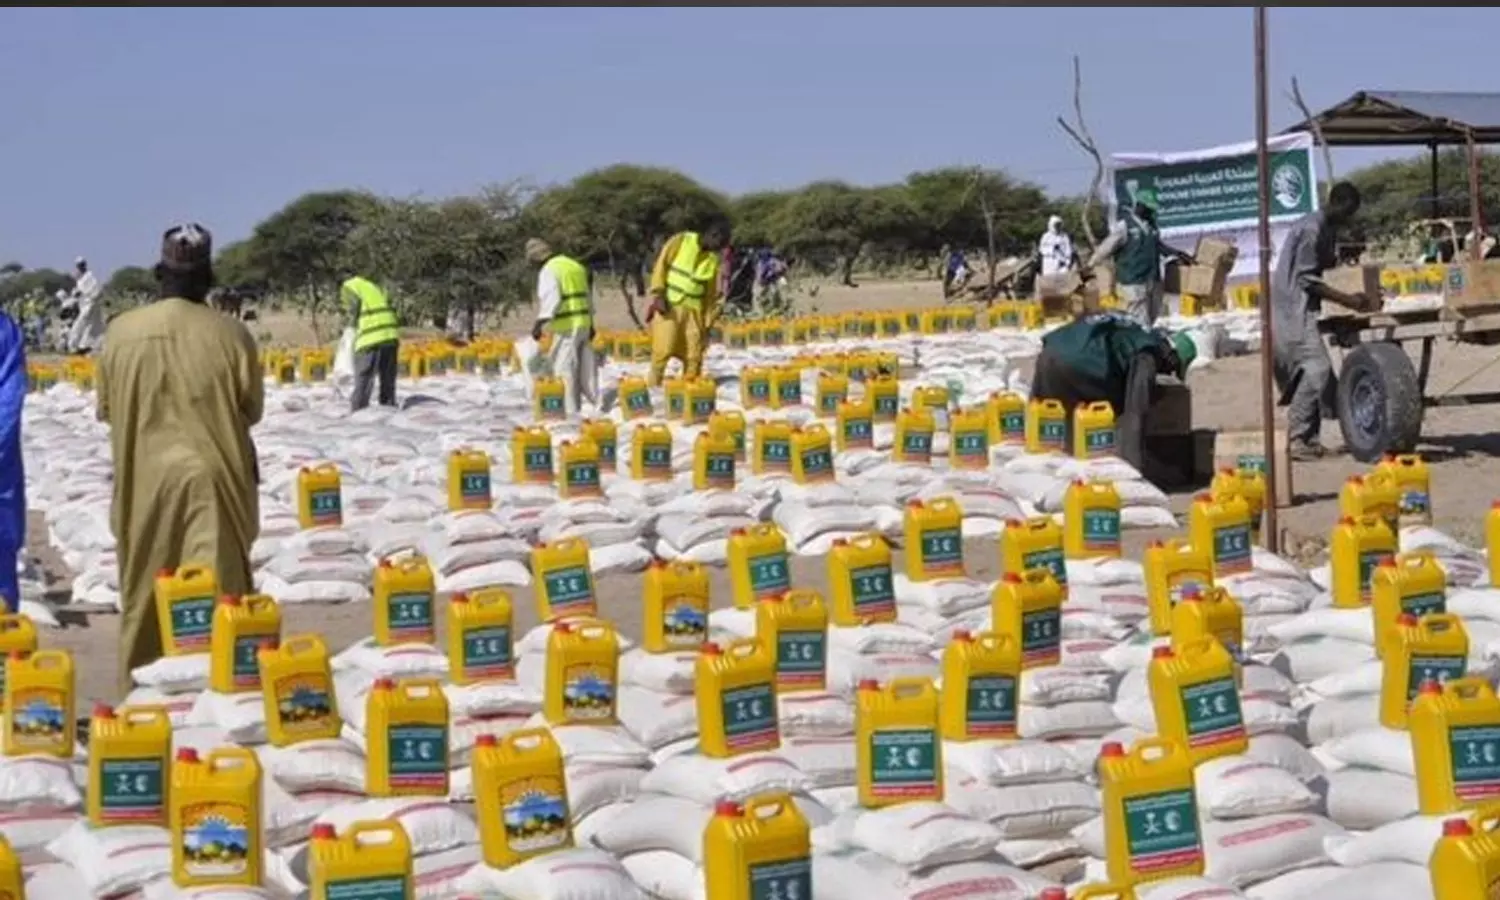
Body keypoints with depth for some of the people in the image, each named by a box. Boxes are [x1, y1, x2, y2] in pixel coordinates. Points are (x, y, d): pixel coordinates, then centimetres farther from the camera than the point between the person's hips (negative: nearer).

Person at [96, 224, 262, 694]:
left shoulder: (121, 331, -6)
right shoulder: (229, 333, -10)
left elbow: (105, 409, 5)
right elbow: (252, 410, 1)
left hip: (144, 479, 2)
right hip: (211, 476, -2)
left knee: (144, 589, 15)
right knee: (217, 589, 2)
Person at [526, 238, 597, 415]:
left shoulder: (548, 271, -9)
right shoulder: (575, 265, 17)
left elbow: (550, 299, -22)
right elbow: (588, 296, 23)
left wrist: (540, 323, -26)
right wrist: (590, 324, 29)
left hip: (566, 327, -8)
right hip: (584, 321, 8)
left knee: (564, 368, -5)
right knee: (585, 367, 13)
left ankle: (570, 409, -7)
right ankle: (595, 399, 14)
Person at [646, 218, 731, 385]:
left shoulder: (714, 260, 6)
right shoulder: (680, 241, -3)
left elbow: (712, 294, 10)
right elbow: (661, 265, -2)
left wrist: (708, 324, 8)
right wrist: (659, 294, -12)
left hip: (694, 310, 4)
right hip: (668, 305, -4)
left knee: (694, 356, 2)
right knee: (663, 349, -13)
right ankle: (653, 387, -7)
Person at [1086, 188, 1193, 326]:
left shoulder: (1151, 224, 11)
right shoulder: (1124, 226, -11)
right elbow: (1105, 249, -9)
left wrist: (1177, 253, 27)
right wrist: (1088, 267, -8)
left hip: (1154, 282, 8)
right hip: (1133, 283, -8)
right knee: (1141, 325, -10)